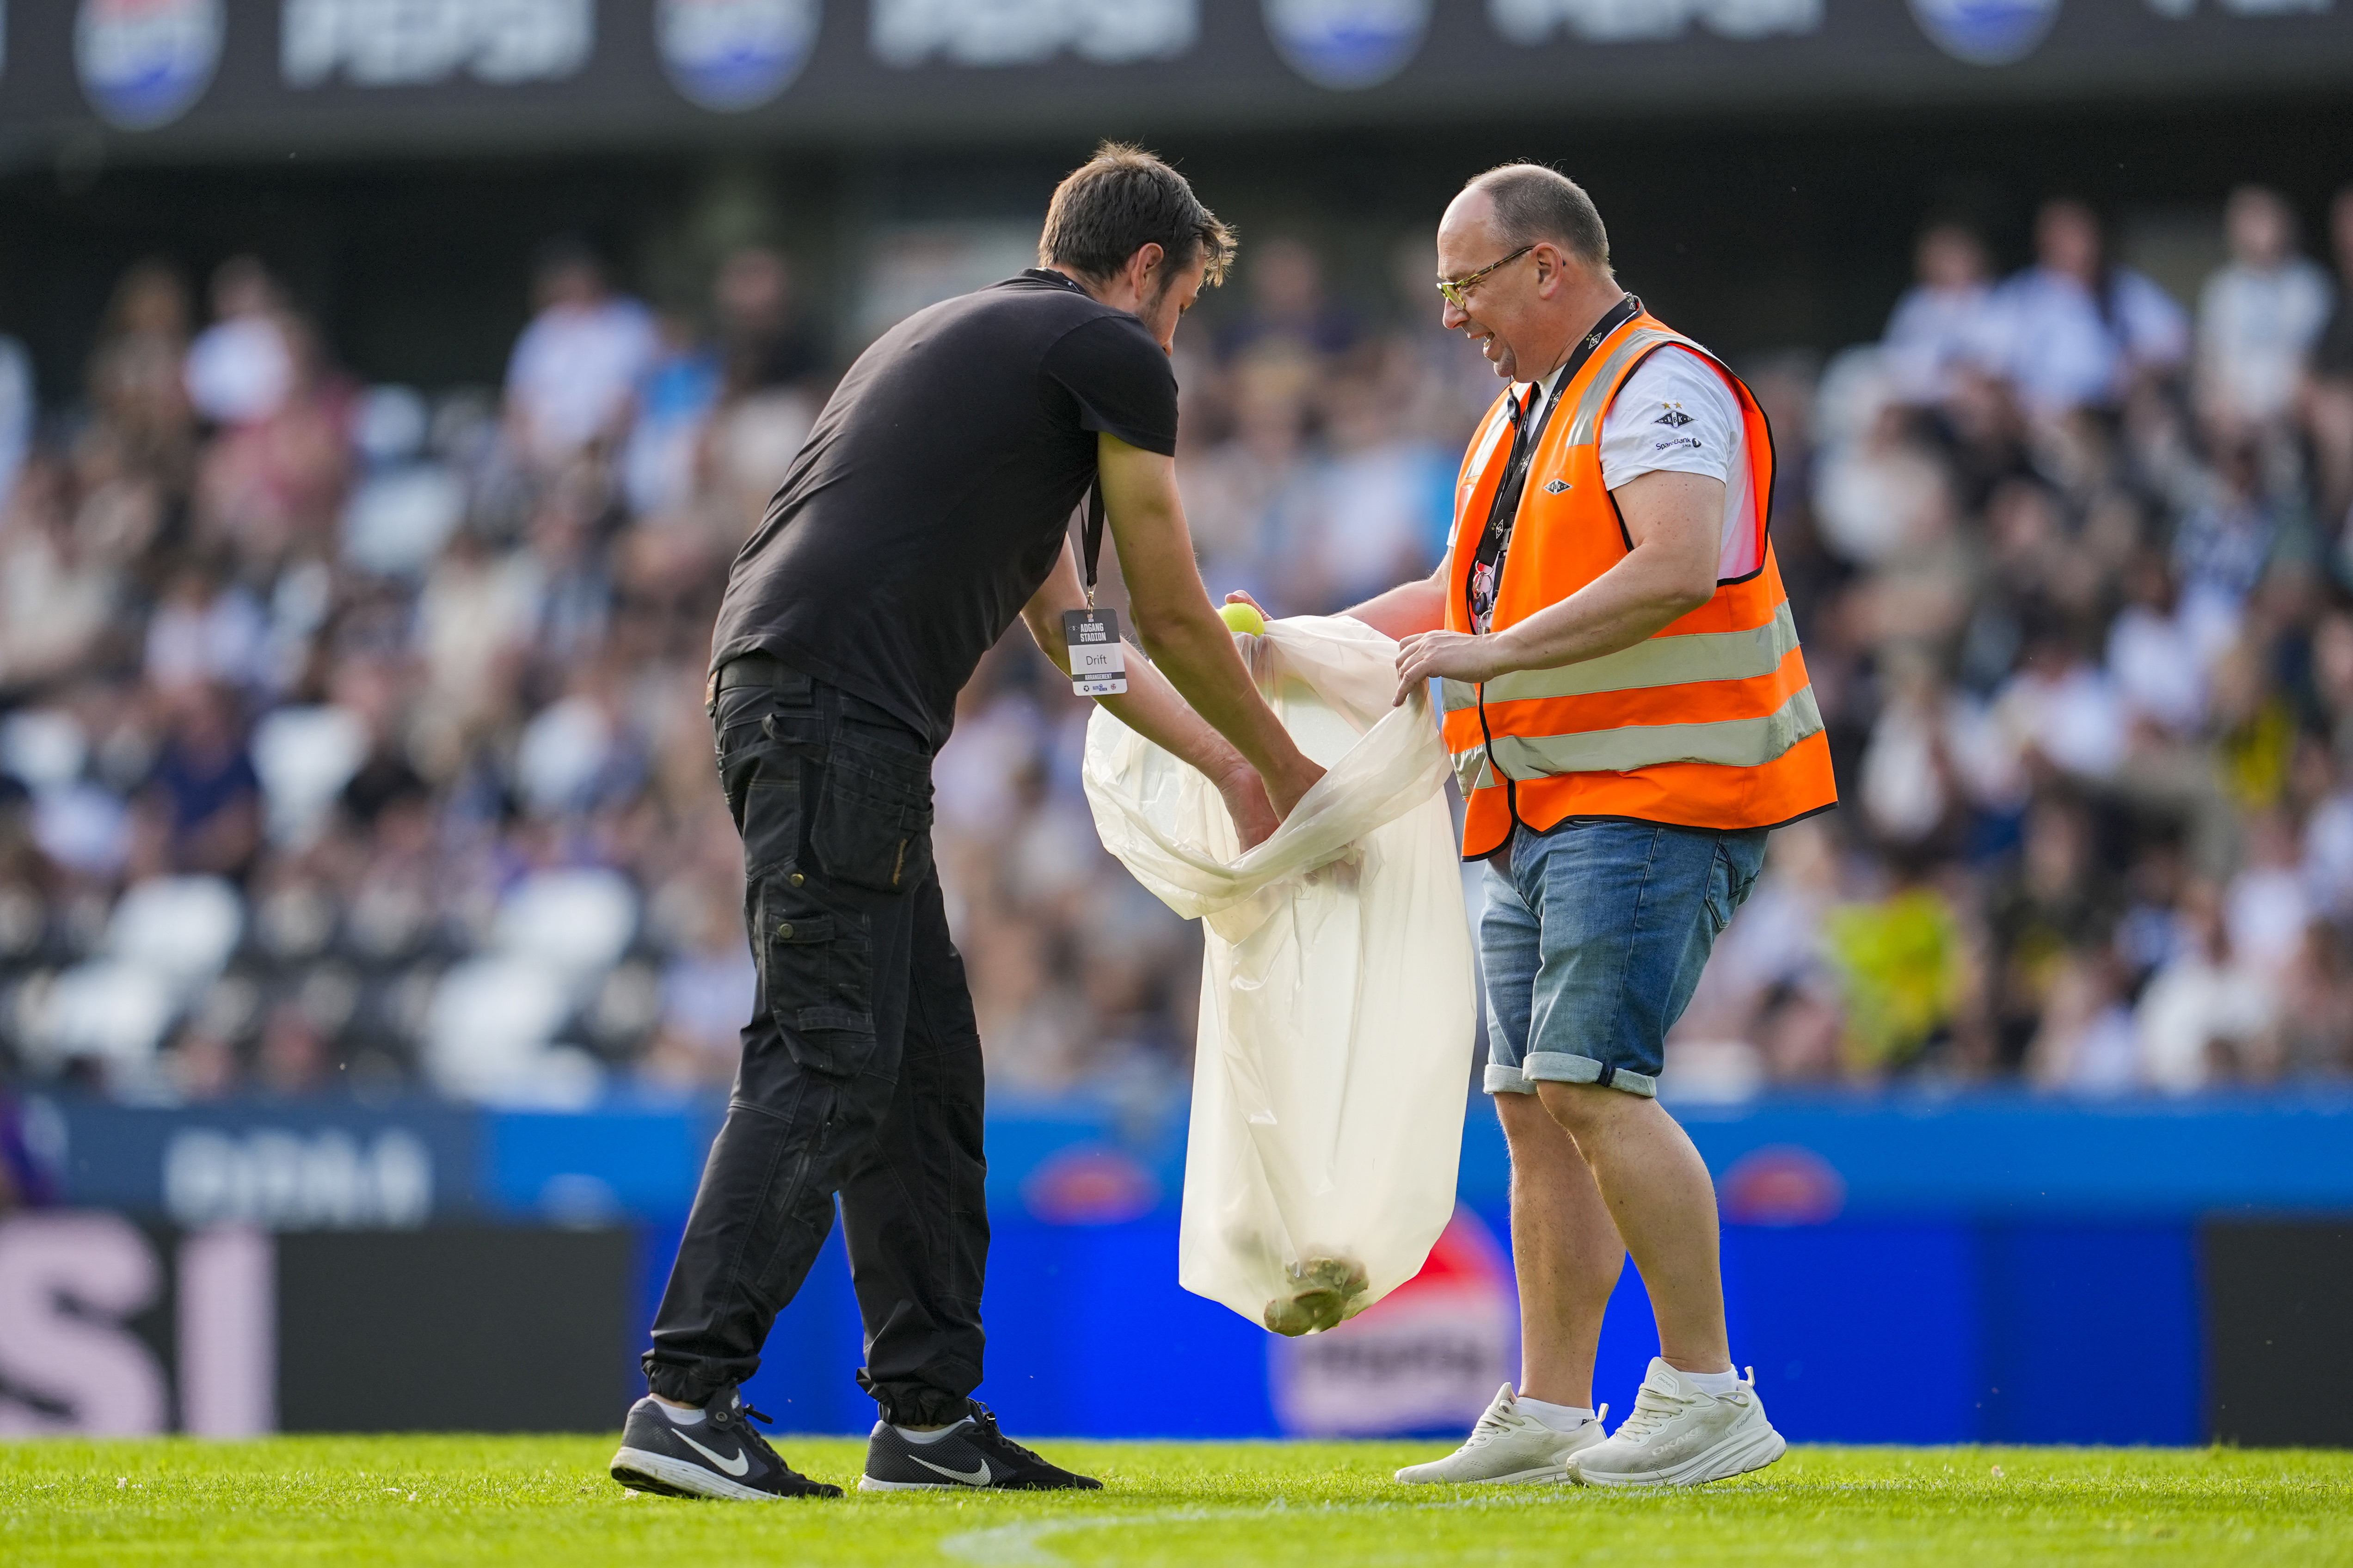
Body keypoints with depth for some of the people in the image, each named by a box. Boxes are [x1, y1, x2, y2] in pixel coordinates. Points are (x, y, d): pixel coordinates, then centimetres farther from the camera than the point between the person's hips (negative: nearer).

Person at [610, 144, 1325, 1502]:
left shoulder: (968, 336, 30)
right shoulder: (1110, 354, 2)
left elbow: (1073, 625, 36)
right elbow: (1174, 617, 7)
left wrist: (1223, 763, 40)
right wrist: (1283, 769, 22)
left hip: (788, 704, 10)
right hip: (841, 713, -10)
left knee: (925, 1066, 13)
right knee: (825, 1064, -13)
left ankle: (930, 1414, 16)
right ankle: (688, 1401, -20)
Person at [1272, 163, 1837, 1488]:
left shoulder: (1660, 388, -10)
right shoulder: (1525, 417, 23)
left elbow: (1679, 568, -24)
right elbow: (1478, 589, 33)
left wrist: (1493, 655, -22)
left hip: (1654, 796, -10)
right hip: (1539, 817, 10)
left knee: (1593, 1084, -17)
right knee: (1535, 1106, 8)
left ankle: (1709, 1393, -13)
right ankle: (1548, 1416, 12)